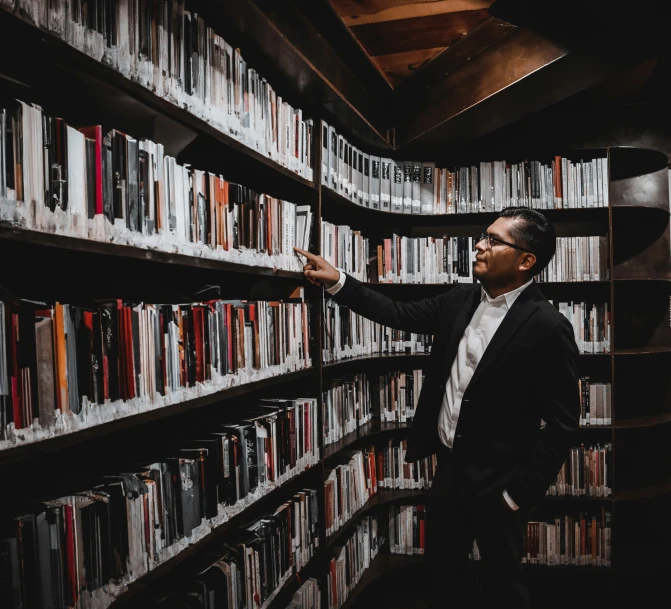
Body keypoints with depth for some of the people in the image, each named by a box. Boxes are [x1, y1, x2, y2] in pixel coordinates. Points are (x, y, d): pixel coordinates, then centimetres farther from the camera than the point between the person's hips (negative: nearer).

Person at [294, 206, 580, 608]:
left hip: (496, 483, -6)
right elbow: (401, 314, 8)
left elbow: (562, 424, -16)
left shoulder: (548, 327, -18)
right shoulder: (461, 301, 2)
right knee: (443, 568, 22)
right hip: (449, 467, 6)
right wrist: (336, 281, 0)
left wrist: (522, 493, -14)